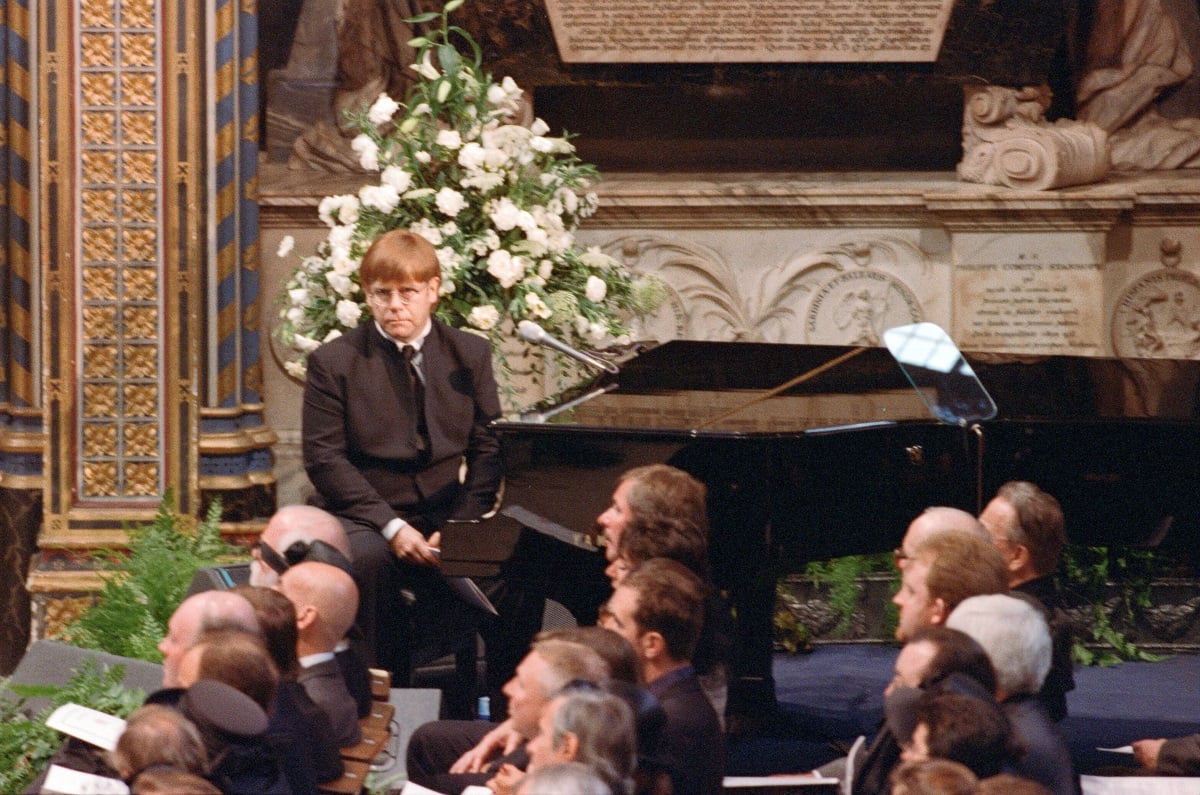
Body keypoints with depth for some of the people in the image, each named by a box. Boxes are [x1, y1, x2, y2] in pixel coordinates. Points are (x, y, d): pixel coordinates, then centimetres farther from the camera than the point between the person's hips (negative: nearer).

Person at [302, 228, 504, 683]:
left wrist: (458, 527, -11)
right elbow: (324, 458, -5)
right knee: (368, 557, -37)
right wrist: (390, 527, -17)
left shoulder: (470, 355, 10)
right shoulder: (334, 362, 1)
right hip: (361, 518, -2)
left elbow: (488, 449, 6)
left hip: (443, 519, 2)